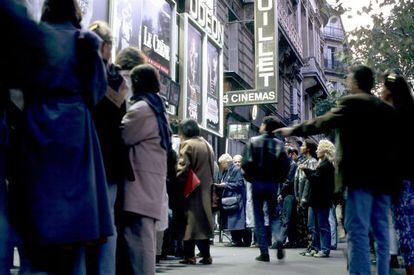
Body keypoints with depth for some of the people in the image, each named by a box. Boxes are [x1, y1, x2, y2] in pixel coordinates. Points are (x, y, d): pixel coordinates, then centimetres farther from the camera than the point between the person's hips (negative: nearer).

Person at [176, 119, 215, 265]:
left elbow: (182, 167, -17)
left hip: (191, 189, -7)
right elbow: (212, 168, 15)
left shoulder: (187, 144, -8)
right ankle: (205, 255, 11)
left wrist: (177, 182, -8)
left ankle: (189, 256, 0)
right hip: (205, 189, 7)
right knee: (203, 221, 11)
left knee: (191, 221, -2)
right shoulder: (206, 144, 15)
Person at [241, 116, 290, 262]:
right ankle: (279, 241, -9)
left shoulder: (253, 141, -5)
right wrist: (278, 179, 7)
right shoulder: (279, 144, -1)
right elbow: (285, 165, -7)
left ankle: (264, 252, 5)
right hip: (272, 184, 2)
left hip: (257, 183, -1)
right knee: (273, 214, 16)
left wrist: (250, 177, 3)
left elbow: (245, 163, -13)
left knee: (259, 217, 7)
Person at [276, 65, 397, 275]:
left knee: (357, 230, -8)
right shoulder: (387, 109, 16)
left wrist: (293, 130, 7)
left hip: (361, 175, -7)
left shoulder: (351, 103, -3)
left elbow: (323, 122, -3)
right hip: (383, 177, 7)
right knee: (381, 231, 9)